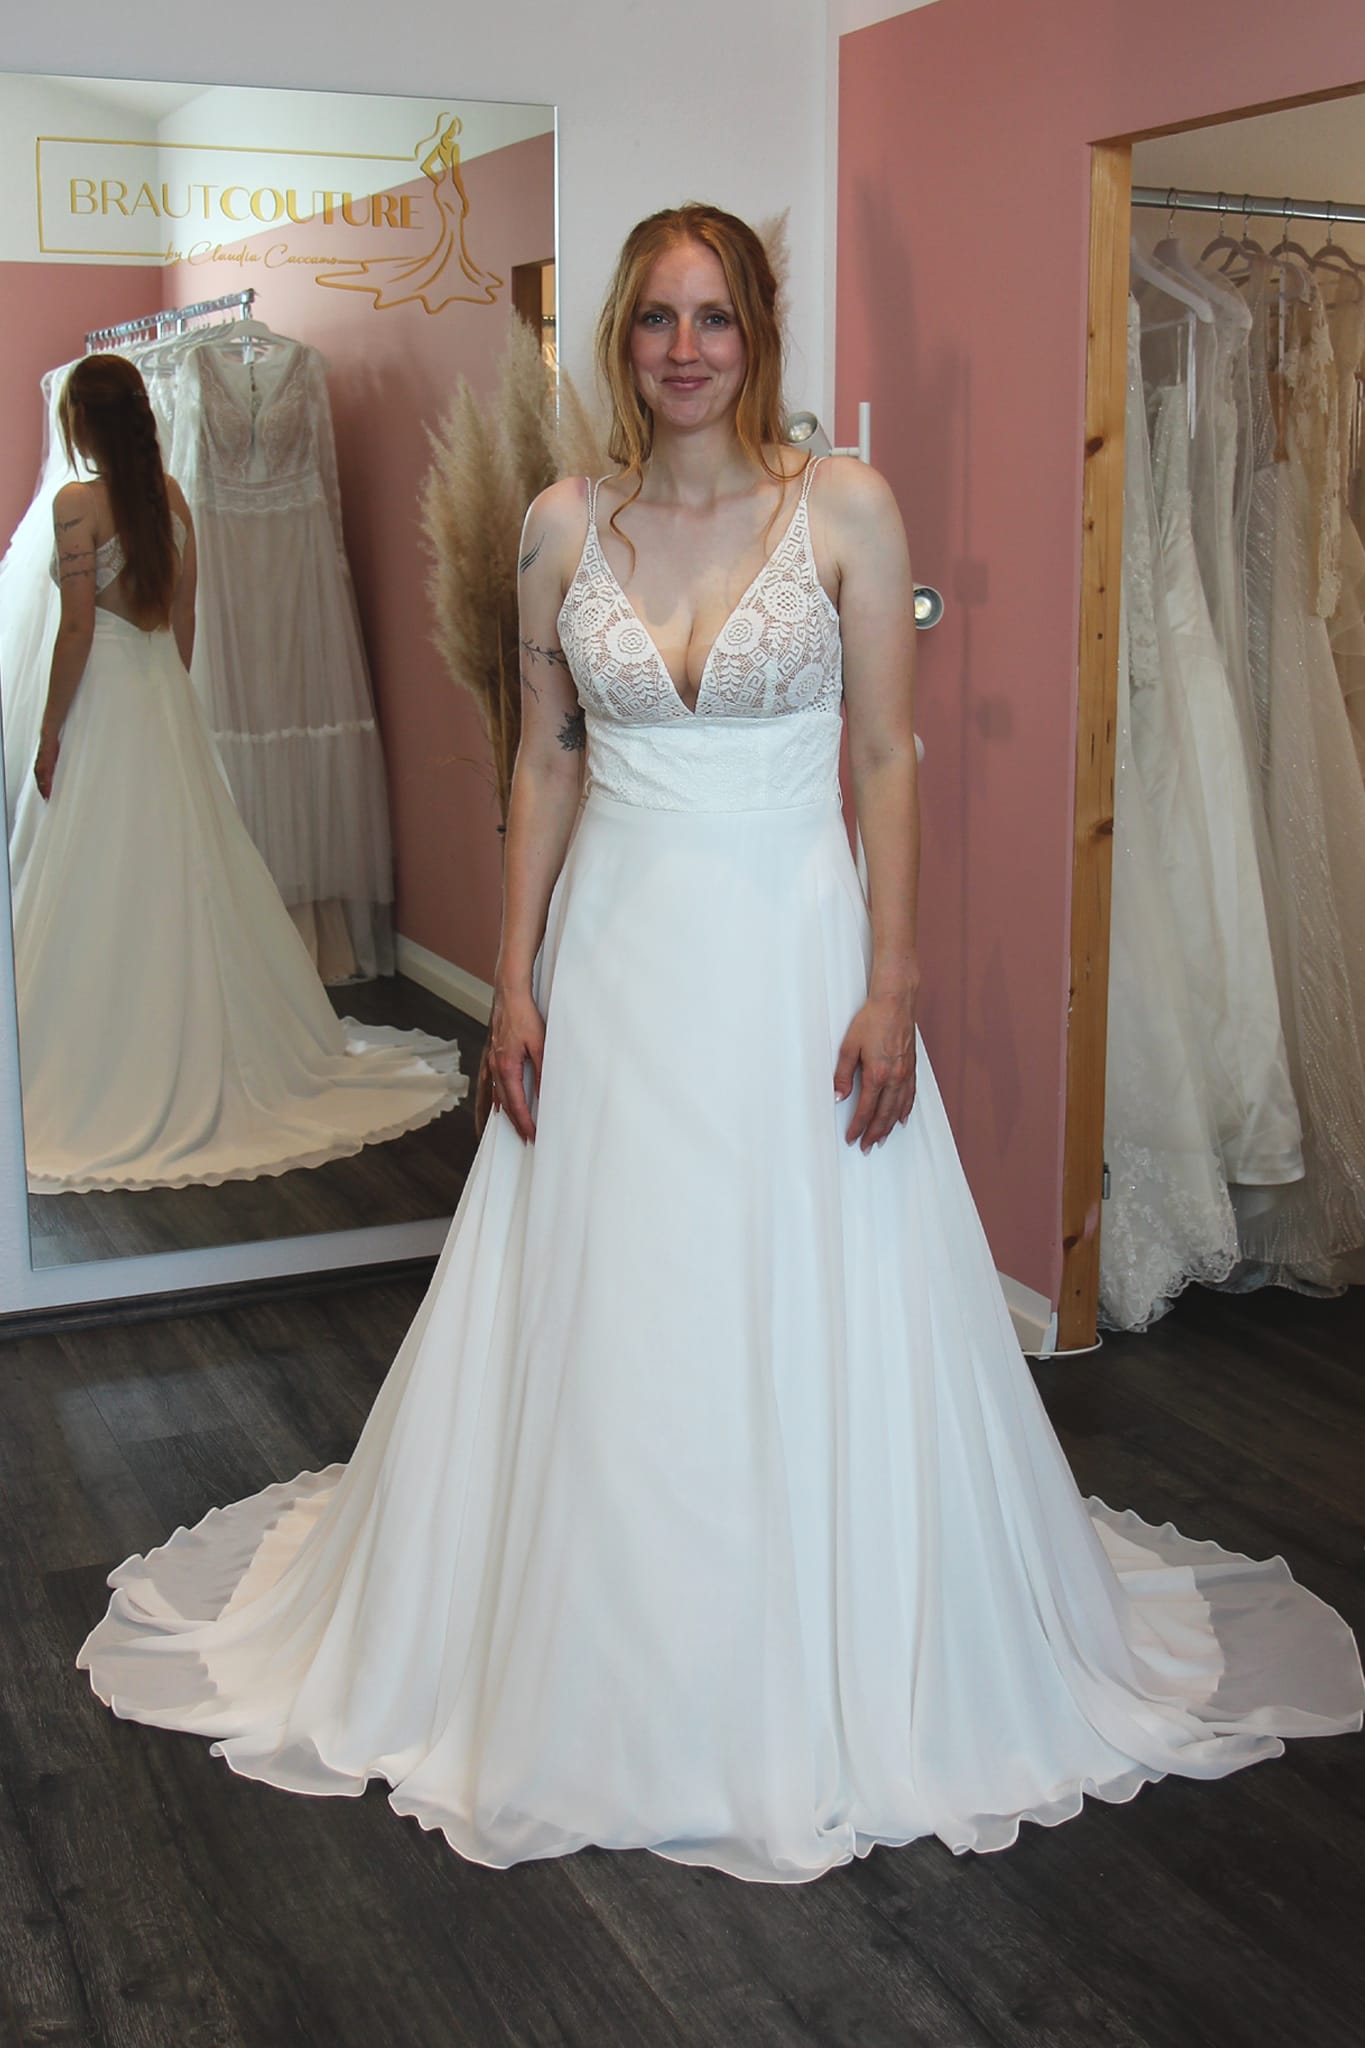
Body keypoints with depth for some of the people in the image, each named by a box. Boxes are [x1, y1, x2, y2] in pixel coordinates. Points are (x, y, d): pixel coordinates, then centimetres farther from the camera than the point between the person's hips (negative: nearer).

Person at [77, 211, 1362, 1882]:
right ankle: (596, 1680, 28)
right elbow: (544, 761, 8)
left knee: (815, 1326, 5)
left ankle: (825, 1691, 26)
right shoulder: (565, 524, 5)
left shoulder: (845, 508, -3)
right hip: (617, 956, 2)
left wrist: (891, 984, -10)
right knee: (595, 1324, 8)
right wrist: (516, 980, 2)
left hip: (793, 947, -2)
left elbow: (886, 758, -3)